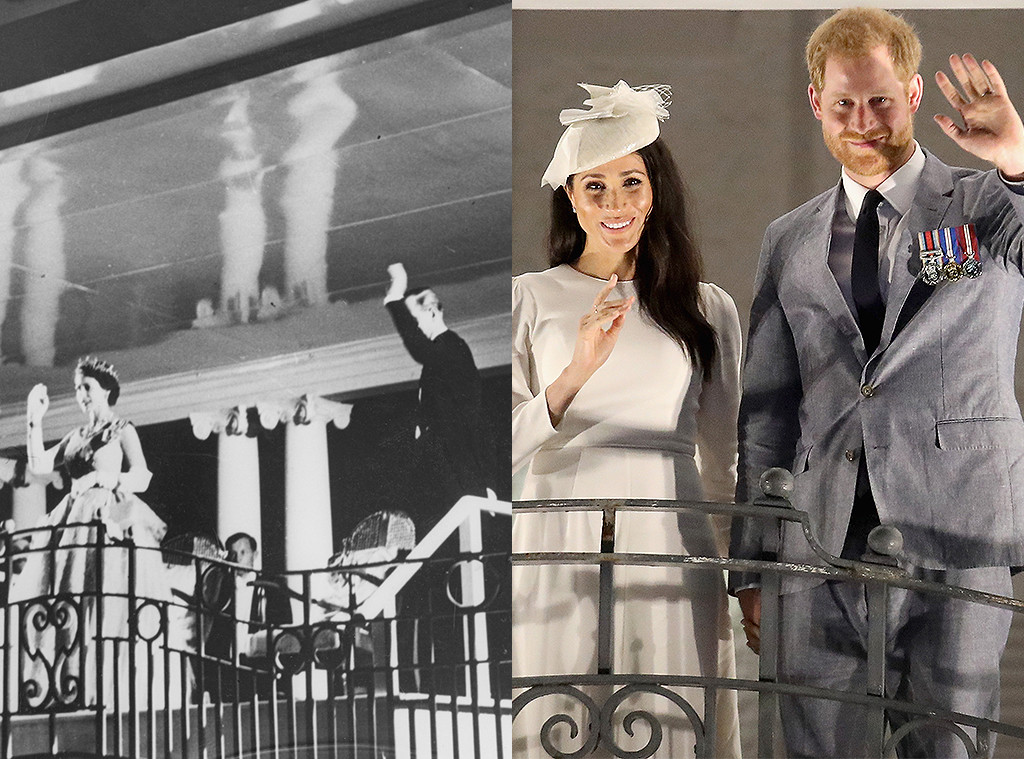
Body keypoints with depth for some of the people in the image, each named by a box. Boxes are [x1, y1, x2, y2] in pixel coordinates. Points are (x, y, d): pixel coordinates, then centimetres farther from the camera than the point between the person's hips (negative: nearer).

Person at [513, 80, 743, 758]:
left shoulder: (707, 308, 10)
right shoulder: (531, 298, 5)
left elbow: (723, 461, 15)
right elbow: (506, 448, -2)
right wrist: (577, 373, -15)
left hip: (670, 550, 1)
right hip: (559, 552, -1)